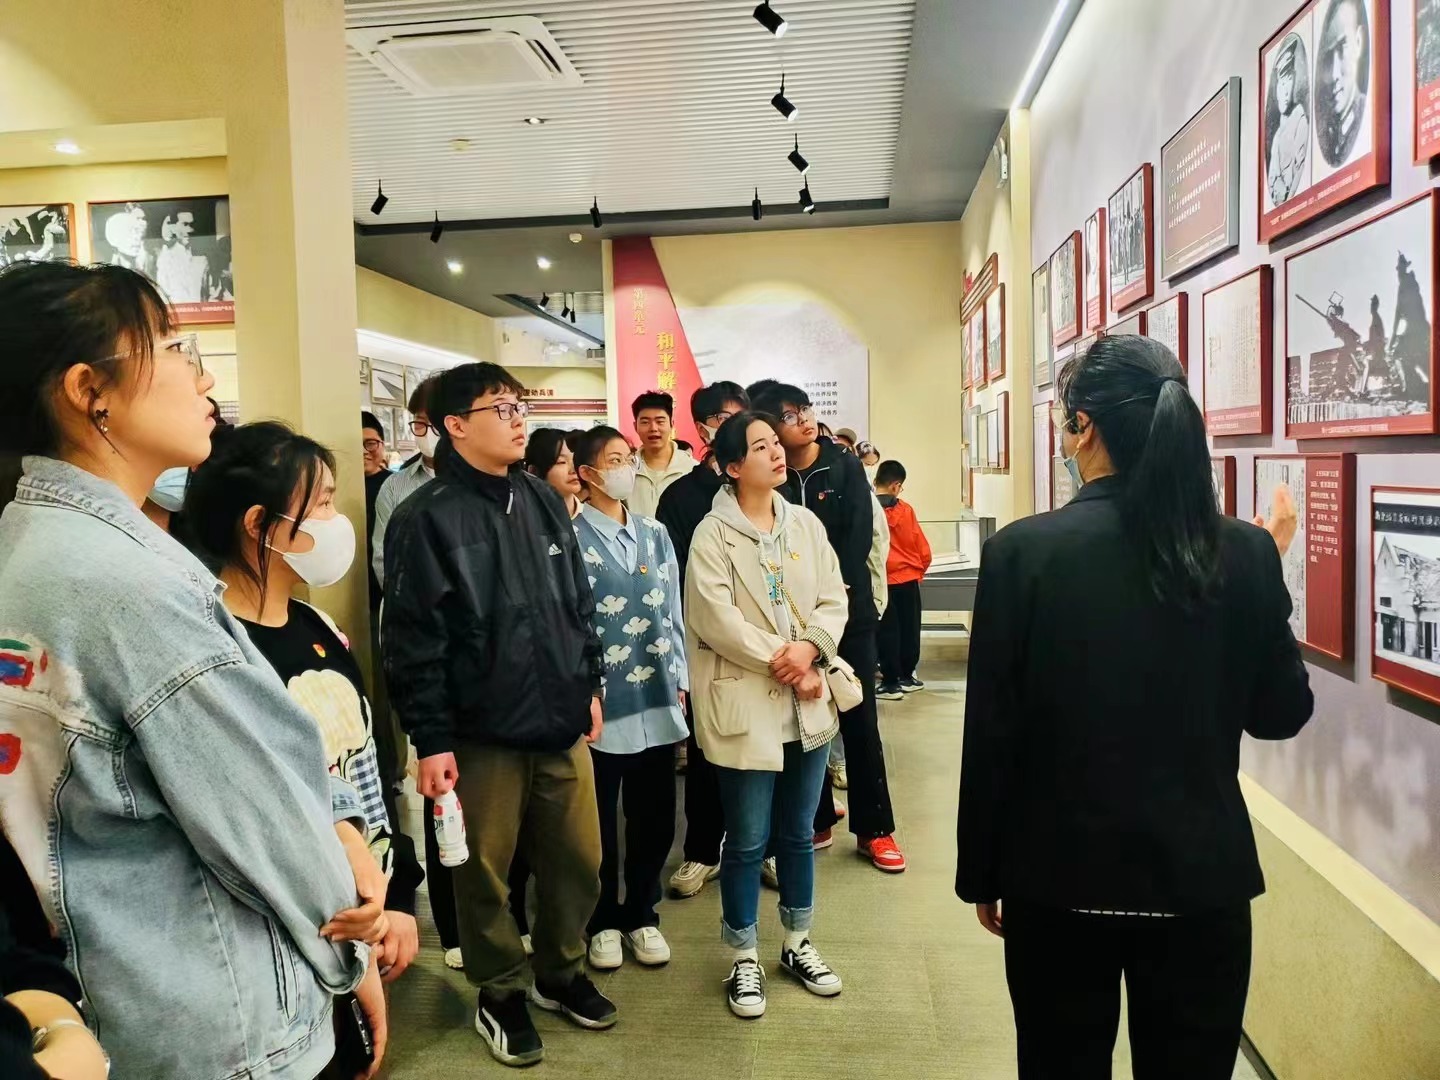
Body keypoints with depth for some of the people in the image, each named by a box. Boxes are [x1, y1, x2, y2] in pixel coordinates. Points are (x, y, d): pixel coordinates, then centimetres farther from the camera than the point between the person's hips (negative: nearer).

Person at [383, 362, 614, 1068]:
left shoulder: (543, 500, 8)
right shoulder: (427, 518, -11)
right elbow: (413, 641, -13)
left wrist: (590, 686, 15)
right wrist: (431, 741, -13)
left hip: (562, 725, 5)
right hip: (483, 736, -5)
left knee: (579, 861, 13)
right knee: (486, 874, 10)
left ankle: (561, 972, 37)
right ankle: (500, 994, 33)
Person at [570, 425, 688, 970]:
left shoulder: (655, 534, 9)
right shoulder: (572, 539, -7)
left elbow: (672, 612, 12)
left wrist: (679, 679, 8)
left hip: (657, 699, 4)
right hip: (602, 703, -4)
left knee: (655, 817, 12)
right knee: (600, 820, 10)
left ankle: (641, 915, 31)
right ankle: (604, 922, 28)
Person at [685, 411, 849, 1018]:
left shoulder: (806, 524, 7)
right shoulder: (713, 534, -9)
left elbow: (833, 600, 3)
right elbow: (718, 619, -17)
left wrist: (809, 648, -15)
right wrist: (782, 661, -16)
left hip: (807, 704, 5)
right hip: (747, 706, -5)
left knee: (798, 832, 17)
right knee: (746, 840, 6)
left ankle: (798, 944, 35)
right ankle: (745, 960, 23)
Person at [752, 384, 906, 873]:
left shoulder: (846, 468, 2)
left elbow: (859, 535, -6)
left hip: (849, 611, -1)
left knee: (860, 721, 3)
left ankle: (874, 829, 13)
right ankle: (816, 821, 23)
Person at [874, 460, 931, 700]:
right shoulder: (905, 509, -4)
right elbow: (923, 551, -1)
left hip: (880, 581, -1)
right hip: (908, 579, 2)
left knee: (887, 632, 5)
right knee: (909, 629, 14)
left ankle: (891, 683, 7)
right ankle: (907, 677, 23)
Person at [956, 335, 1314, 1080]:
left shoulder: (1023, 551, -14)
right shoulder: (1244, 553, -8)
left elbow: (991, 734, -10)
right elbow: (1281, 715, 5)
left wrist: (982, 875, 3)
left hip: (1061, 876, -2)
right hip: (1203, 878, 2)